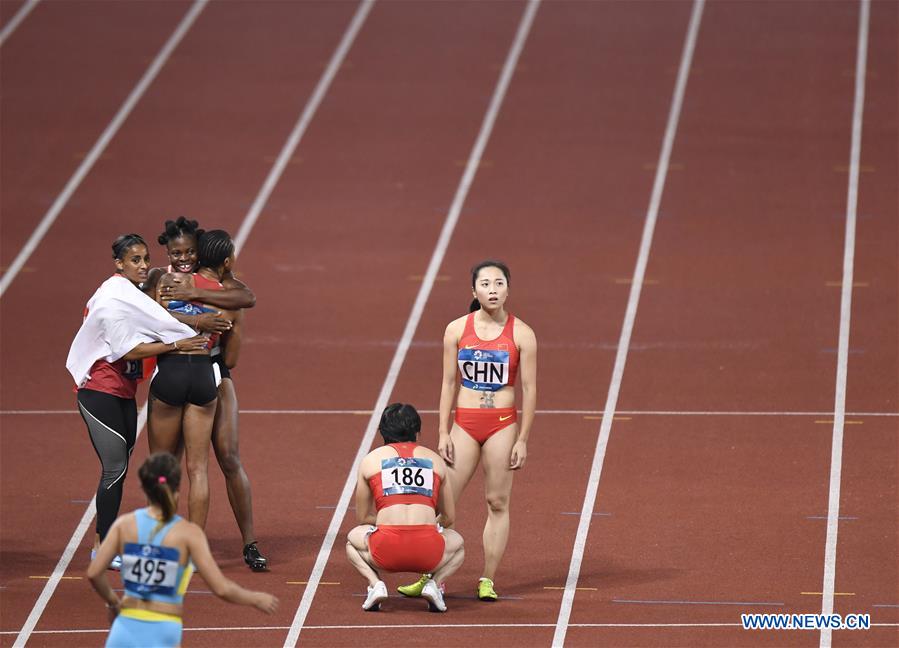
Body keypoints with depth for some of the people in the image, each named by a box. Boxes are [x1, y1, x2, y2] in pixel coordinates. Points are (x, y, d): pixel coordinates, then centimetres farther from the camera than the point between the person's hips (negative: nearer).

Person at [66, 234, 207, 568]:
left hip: (123, 393, 9)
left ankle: (104, 541, 17)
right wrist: (176, 345, -21)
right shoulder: (114, 300, -18)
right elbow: (128, 351, -21)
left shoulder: (131, 294, 12)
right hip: (101, 392, -9)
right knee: (115, 468, -8)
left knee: (119, 468, 11)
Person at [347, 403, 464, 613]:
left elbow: (362, 517, 23)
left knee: (353, 539, 35)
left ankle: (375, 584, 7)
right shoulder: (435, 460, 18)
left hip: (385, 552, 0)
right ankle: (434, 583, 7)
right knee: (457, 544, 36)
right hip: (428, 552, 0)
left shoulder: (370, 460, 15)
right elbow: (449, 517, 27)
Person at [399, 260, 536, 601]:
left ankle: (487, 580, 9)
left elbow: (529, 388, -1)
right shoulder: (457, 330, 1)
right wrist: (443, 433, 1)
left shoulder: (521, 334, -3)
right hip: (464, 422, 1)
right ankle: (431, 577, 3)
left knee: (497, 503, 2)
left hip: (502, 425, -1)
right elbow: (449, 383, 5)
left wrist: (522, 440, -4)